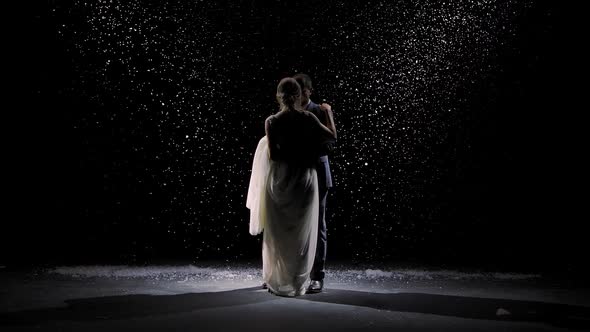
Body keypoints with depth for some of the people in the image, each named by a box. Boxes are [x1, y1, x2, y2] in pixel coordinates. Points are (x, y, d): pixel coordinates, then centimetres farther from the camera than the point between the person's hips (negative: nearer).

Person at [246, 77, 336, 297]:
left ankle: (279, 283, 18)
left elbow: (272, 155, -10)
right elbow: (332, 138, 5)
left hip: (279, 182, 0)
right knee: (302, 235, 10)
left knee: (278, 234, 13)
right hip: (305, 181, 0)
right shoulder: (308, 118, -6)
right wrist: (329, 114, 19)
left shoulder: (271, 122, -7)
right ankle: (297, 284, 15)